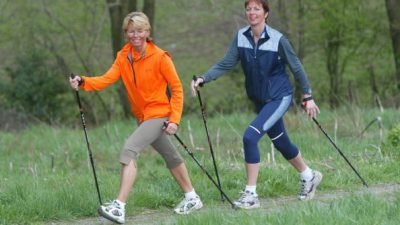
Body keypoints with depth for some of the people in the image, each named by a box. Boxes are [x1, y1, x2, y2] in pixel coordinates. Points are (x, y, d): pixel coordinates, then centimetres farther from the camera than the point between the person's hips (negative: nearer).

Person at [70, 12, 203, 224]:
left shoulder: (160, 57, -14)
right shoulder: (123, 56, 1)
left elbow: (177, 89, -9)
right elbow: (107, 79, -13)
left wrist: (174, 119, -15)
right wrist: (83, 82, -30)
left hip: (158, 114, -7)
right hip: (142, 116, 7)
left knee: (130, 149, -24)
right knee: (171, 156, 21)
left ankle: (119, 207, -31)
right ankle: (192, 198, 39)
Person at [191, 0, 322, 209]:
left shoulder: (277, 39, -17)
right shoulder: (241, 37, -5)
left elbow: (296, 67, -7)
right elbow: (226, 64, -7)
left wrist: (308, 97, -3)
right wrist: (203, 78, -21)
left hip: (279, 98, -6)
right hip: (260, 100, 6)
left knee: (250, 136, -21)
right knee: (280, 143, 19)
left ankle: (250, 194, -15)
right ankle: (309, 176, 44)